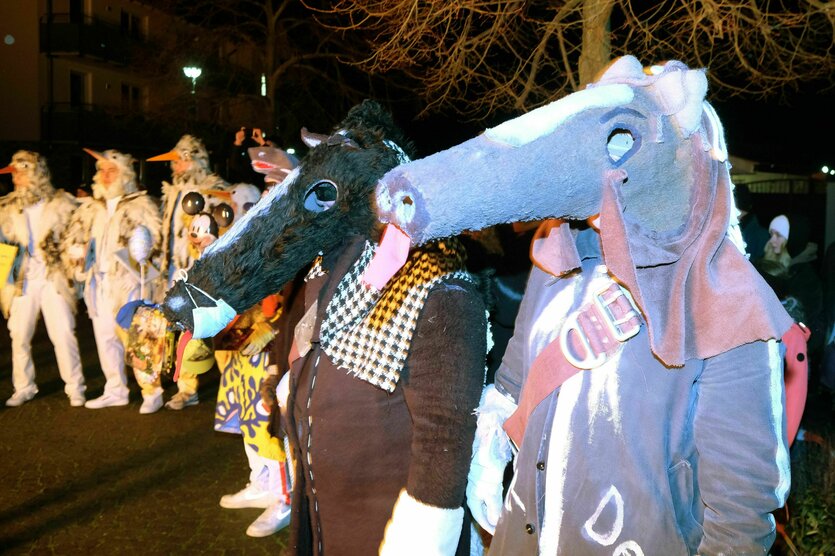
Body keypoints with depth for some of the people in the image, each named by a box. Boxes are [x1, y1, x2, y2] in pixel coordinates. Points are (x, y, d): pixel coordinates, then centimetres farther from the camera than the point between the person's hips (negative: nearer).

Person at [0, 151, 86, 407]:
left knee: (63, 334, -3)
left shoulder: (62, 204, 1)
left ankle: (75, 388, 8)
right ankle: (23, 388, 21)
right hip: (21, 280, 3)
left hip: (54, 279, -3)